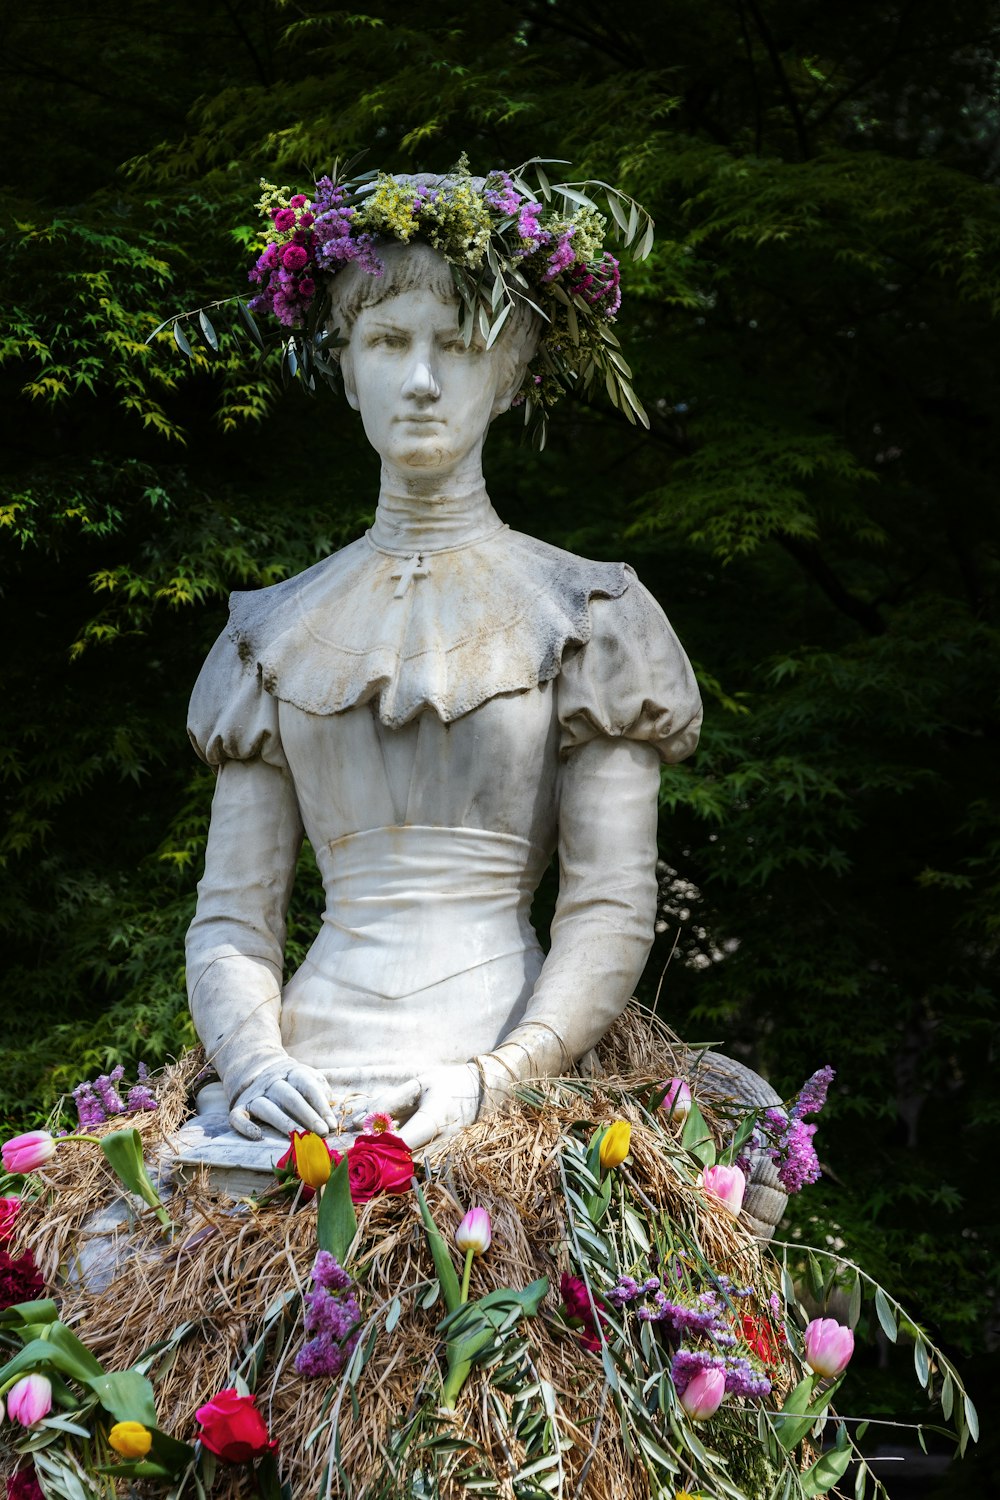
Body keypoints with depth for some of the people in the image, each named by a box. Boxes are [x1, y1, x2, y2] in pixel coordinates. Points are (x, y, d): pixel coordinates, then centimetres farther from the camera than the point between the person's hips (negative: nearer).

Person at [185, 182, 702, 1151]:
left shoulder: (583, 616, 6)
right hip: (313, 1069, 2)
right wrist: (255, 1064, -7)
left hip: (510, 1090, -2)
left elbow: (611, 911, -1)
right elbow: (231, 917, 11)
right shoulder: (280, 630, 14)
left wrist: (492, 1080, -14)